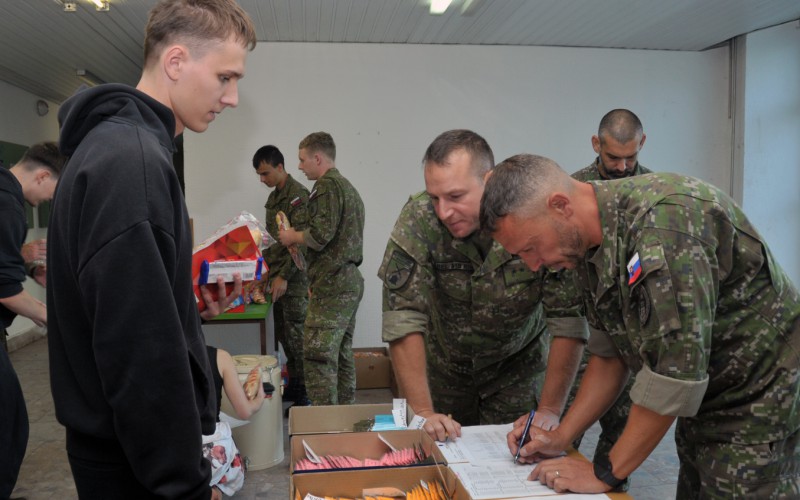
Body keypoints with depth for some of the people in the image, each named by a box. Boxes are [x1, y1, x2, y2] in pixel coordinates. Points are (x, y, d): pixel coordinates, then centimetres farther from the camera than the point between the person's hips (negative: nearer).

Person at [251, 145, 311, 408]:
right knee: (284, 336, 12)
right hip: (277, 277, 9)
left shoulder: (298, 195, -11)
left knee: (297, 337, -5)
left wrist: (284, 276, -20)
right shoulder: (273, 197, 17)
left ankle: (305, 395, 3)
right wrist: (268, 270, 17)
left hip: (294, 278, -9)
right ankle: (293, 386, 22)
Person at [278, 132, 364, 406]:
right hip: (350, 280, 10)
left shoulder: (327, 185, -10)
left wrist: (293, 237, -1)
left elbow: (320, 235, -20)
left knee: (318, 356, -9)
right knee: (342, 355, 14)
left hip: (333, 285, -10)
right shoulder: (348, 187, 21)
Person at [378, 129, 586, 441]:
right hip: (443, 367, 1)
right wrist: (423, 412, -29)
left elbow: (568, 321, -24)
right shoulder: (417, 220, -25)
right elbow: (403, 320, -25)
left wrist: (550, 411, -29)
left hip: (518, 365, 0)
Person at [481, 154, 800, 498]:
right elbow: (609, 353, 6)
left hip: (760, 401, -7)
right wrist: (560, 437, -2)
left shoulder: (662, 220, -31)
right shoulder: (587, 247, -3)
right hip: (704, 399, 8)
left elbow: (676, 369, -31)